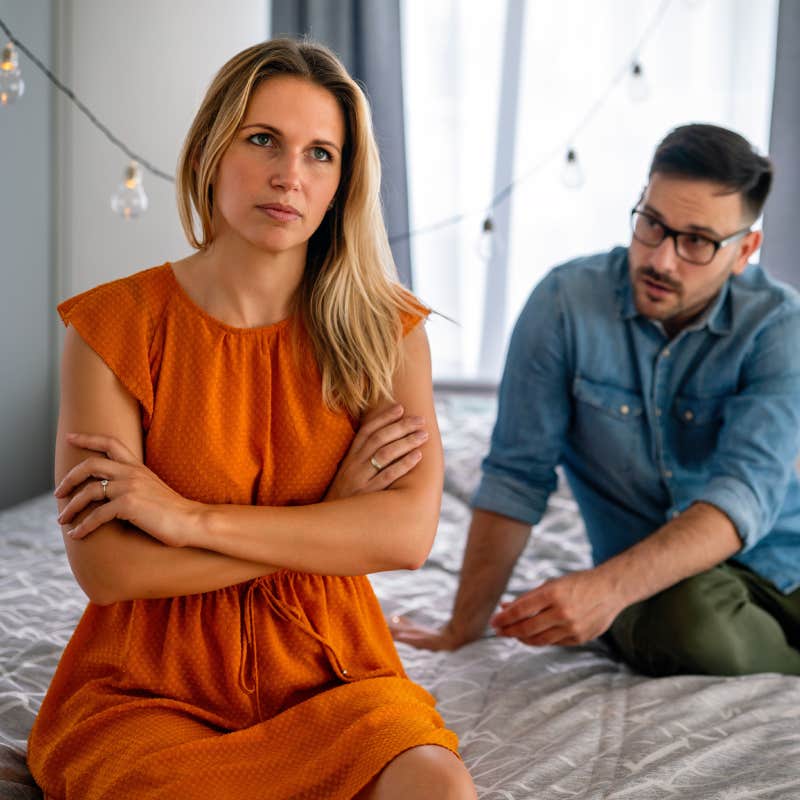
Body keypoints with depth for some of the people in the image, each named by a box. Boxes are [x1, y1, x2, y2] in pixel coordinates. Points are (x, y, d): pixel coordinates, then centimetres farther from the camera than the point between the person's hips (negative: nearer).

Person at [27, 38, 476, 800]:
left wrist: (190, 517, -18)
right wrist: (330, 518, -13)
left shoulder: (384, 330, 1)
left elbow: (410, 531, -14)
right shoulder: (113, 326, -5)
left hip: (327, 674, 1)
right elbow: (104, 566, -13)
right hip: (150, 686, -1)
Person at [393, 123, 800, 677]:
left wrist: (609, 587, -36)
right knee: (690, 615, -34)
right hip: (661, 587, 0)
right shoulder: (567, 303, -8)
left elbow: (746, 492, -21)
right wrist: (464, 630, -5)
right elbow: (518, 476, -5)